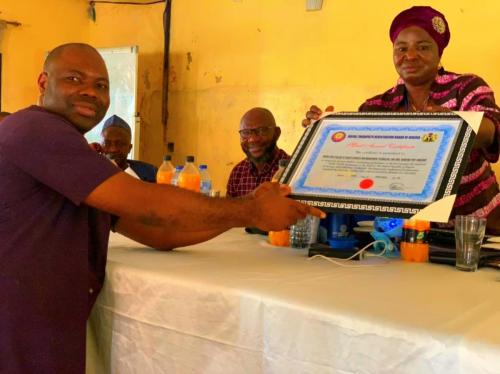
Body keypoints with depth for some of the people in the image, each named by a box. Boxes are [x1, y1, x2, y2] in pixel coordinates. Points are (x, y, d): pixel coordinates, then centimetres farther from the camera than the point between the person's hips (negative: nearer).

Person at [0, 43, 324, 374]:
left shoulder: (80, 164, 17)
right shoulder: (36, 129, -14)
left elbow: (158, 231, 7)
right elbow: (145, 204, -21)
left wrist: (248, 210, -4)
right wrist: (252, 213, -12)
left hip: (49, 336, 9)